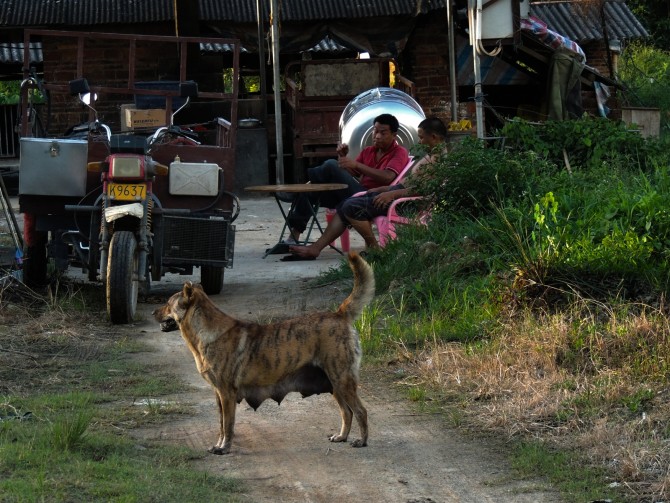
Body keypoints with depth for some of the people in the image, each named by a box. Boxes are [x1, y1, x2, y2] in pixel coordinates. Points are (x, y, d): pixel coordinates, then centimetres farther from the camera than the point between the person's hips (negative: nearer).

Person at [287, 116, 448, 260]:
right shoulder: (431, 155, 20)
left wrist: (392, 194, -23)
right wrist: (384, 189, 17)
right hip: (397, 192, 11)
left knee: (352, 206, -20)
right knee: (345, 205, 4)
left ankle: (373, 247, -8)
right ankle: (316, 248, 2)